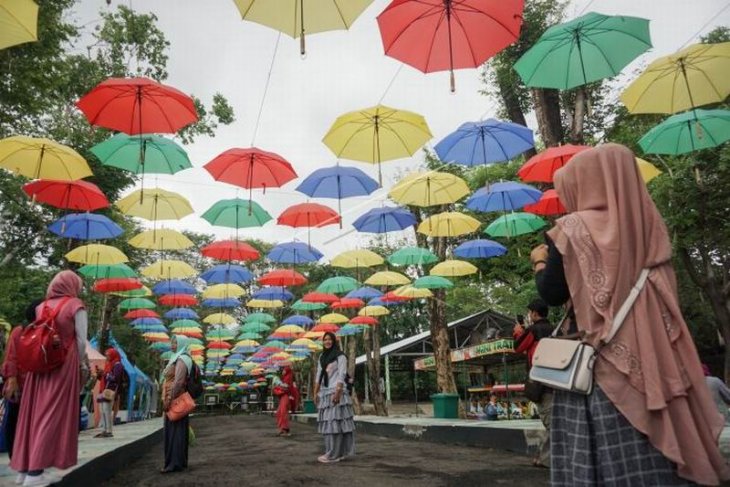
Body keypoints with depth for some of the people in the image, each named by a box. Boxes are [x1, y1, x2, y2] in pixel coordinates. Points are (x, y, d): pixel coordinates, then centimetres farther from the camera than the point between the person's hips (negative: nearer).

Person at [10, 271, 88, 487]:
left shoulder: (41, 306, 11)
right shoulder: (75, 305, -5)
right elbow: (81, 340, -8)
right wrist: (82, 365, 2)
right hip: (64, 364, -6)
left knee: (34, 413, 11)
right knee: (53, 415, -3)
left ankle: (25, 466, 17)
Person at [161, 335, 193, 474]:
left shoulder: (182, 360, -13)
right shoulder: (177, 358, 17)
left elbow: (178, 382, -21)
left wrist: (168, 400, -22)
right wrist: (167, 399, 18)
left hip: (176, 400, -10)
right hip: (174, 400, 10)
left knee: (175, 431, -7)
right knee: (173, 431, 12)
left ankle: (175, 463, -3)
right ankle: (180, 461, 18)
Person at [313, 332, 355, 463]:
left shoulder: (340, 356, -3)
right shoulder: (322, 357, 16)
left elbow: (342, 376, -11)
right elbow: (319, 376, 16)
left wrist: (337, 392, -20)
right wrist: (316, 393, 9)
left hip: (335, 392, -7)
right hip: (324, 393, 7)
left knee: (335, 421, -8)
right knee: (327, 422, 6)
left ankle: (334, 454, -6)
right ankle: (331, 451, 12)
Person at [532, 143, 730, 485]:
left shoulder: (573, 228, -6)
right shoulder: (648, 224, 10)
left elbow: (552, 294, -4)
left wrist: (540, 261, 15)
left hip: (605, 364, -6)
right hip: (656, 359, 6)